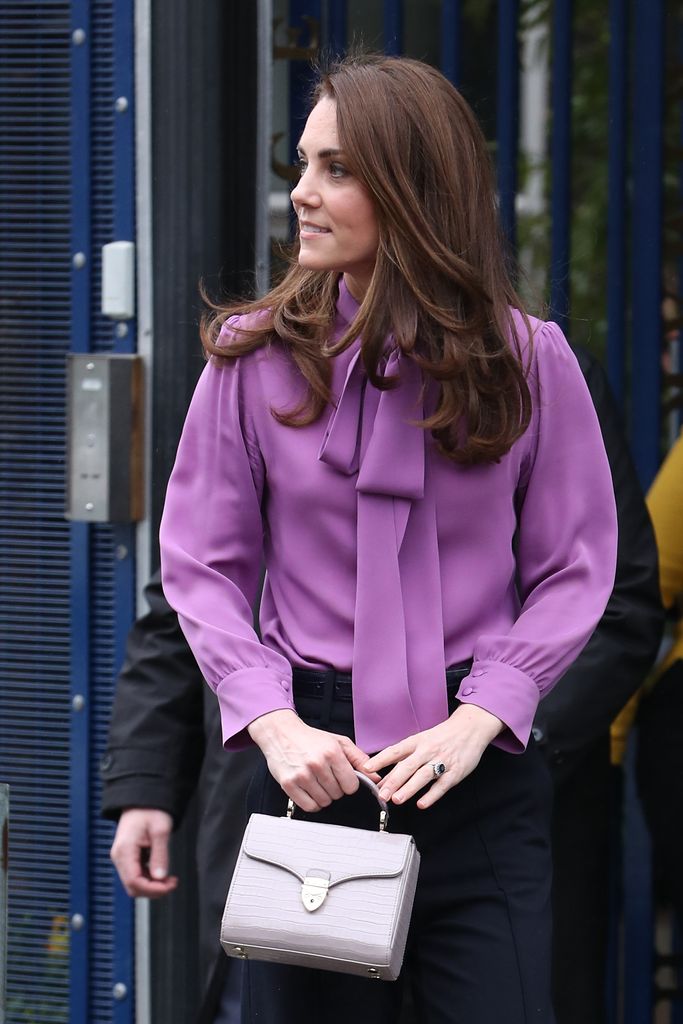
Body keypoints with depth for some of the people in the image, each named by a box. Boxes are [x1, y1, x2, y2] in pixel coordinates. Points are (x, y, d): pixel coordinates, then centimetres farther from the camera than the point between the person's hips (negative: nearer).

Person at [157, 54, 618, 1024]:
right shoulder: (255, 356, 1)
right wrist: (273, 724, -11)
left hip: (481, 765, 0)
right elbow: (203, 568, 3)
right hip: (311, 755, 1)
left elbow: (575, 571, 2)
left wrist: (477, 719, -11)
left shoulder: (528, 359, 0)